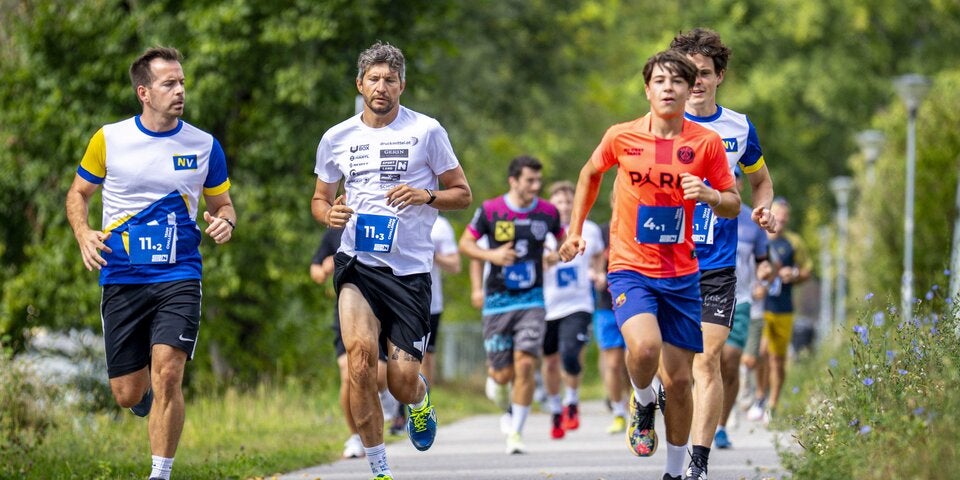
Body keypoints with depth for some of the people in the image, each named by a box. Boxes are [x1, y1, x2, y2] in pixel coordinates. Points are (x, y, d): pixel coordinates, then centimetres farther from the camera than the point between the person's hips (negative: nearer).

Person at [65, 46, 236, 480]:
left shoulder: (204, 146, 2)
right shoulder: (108, 140, -1)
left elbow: (222, 204, 14)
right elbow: (78, 193, 12)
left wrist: (224, 222, -9)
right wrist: (83, 234, -8)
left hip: (179, 277, -1)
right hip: (121, 278, 1)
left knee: (167, 373, -20)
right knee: (127, 394, 4)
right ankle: (146, 391, 43)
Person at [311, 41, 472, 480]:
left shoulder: (426, 131, 0)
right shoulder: (336, 138, 8)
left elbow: (462, 194, 6)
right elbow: (320, 198, 21)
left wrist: (425, 196, -14)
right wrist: (328, 213, -3)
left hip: (410, 268, -1)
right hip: (357, 262, 1)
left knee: (402, 382, -3)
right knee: (360, 351, -24)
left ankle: (420, 400, 38)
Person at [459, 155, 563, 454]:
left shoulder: (548, 213, 0)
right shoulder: (490, 210, -6)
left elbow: (563, 238, 18)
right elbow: (465, 243, 3)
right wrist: (491, 255, -14)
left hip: (532, 300, 1)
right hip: (497, 301, -1)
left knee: (525, 364, -14)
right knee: (503, 373, 2)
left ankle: (516, 432, -2)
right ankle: (495, 379, 43)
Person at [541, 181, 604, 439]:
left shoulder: (590, 230, 2)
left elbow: (599, 253, 23)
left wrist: (595, 272, 5)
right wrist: (546, 261, -29)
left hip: (578, 305, -1)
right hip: (548, 306, 1)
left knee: (570, 355, -21)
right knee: (551, 362, 12)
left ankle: (572, 403, 5)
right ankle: (555, 411, 34)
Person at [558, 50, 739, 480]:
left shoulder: (707, 142, -2)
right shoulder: (622, 137, -3)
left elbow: (733, 205, 5)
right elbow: (590, 173, 18)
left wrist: (709, 195, -16)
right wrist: (575, 230, 17)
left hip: (682, 275, 2)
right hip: (630, 269, -2)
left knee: (679, 379, 3)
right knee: (645, 347, -29)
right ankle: (643, 403, 5)